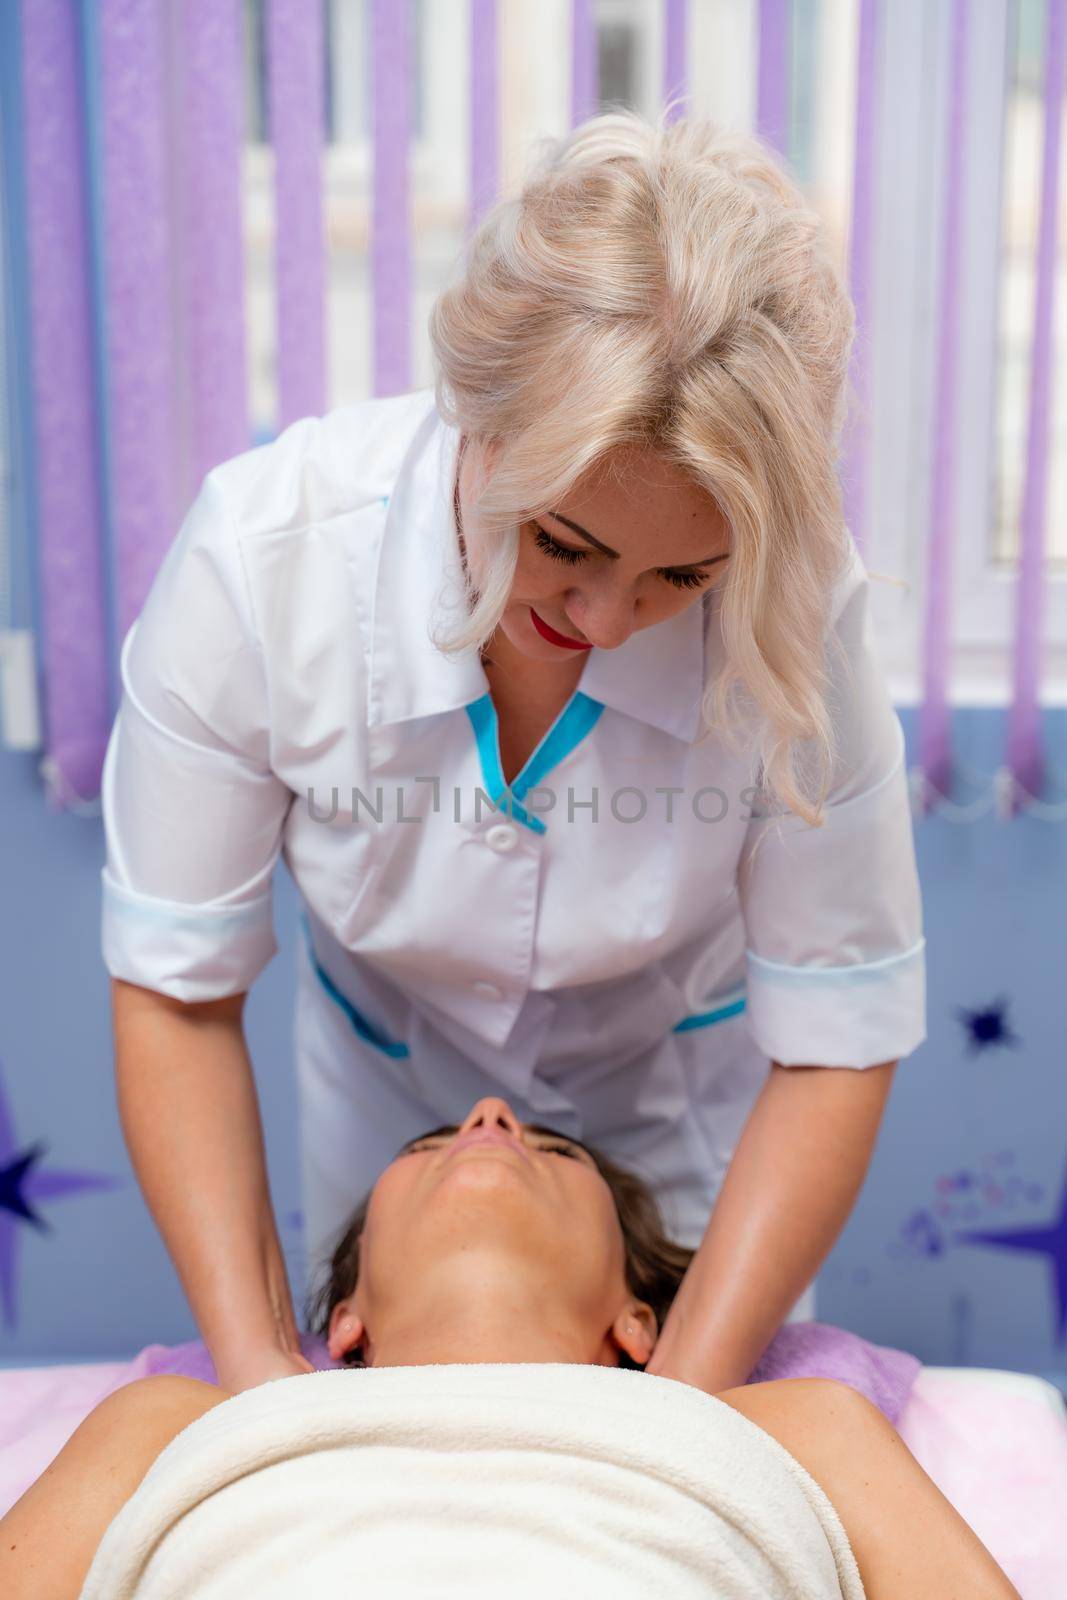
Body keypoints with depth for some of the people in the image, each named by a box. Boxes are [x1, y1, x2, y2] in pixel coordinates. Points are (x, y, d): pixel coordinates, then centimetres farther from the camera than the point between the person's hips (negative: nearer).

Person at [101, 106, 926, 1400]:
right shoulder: (262, 553, -33)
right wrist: (255, 1363, -27)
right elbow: (176, 991, -21)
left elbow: (835, 1044, -23)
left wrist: (682, 1395, -29)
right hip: (388, 1080, 0)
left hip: (686, 1093, 0)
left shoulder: (793, 604, -34)